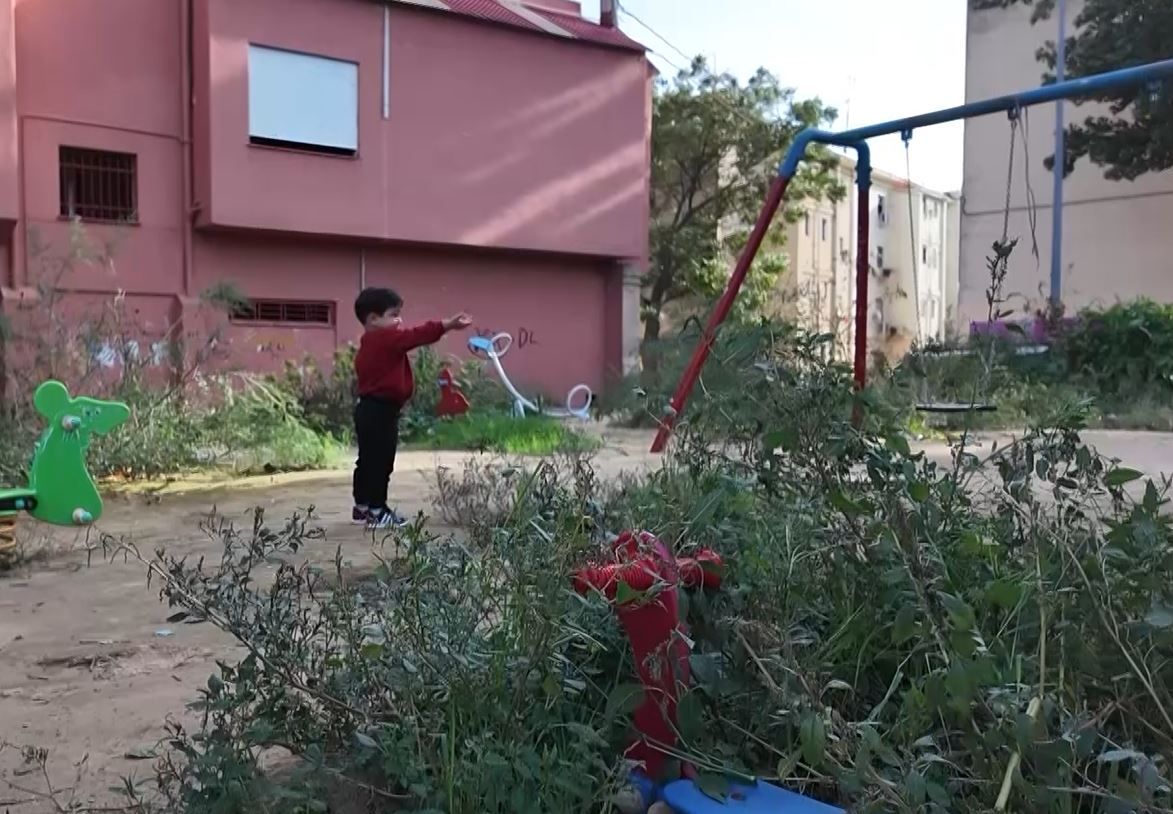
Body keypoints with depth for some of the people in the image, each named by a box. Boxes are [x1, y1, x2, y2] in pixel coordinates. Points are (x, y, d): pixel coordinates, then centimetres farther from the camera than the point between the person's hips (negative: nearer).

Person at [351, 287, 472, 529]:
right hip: (380, 410, -11)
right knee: (381, 462, -6)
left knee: (368, 460, 17)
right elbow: (417, 335, -25)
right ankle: (377, 511, -1)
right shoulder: (386, 339, -17)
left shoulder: (372, 343, 16)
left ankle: (362, 507, 26)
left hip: (370, 408, 11)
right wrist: (448, 325, -27)